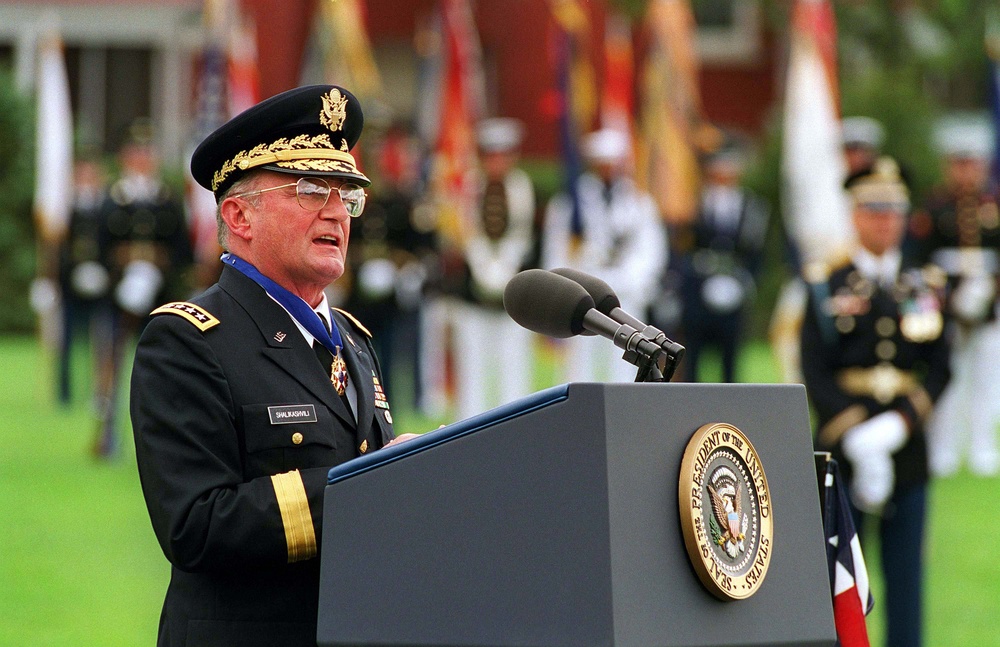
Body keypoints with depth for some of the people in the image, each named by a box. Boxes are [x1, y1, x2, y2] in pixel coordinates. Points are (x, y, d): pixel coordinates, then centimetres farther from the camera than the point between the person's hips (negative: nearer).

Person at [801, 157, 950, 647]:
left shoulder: (927, 287, 10)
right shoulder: (827, 286, 3)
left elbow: (939, 369, 5)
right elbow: (814, 372, -3)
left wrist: (900, 424, -11)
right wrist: (854, 435, -15)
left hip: (906, 443, 2)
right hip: (842, 445, -2)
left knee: (905, 569, 3)